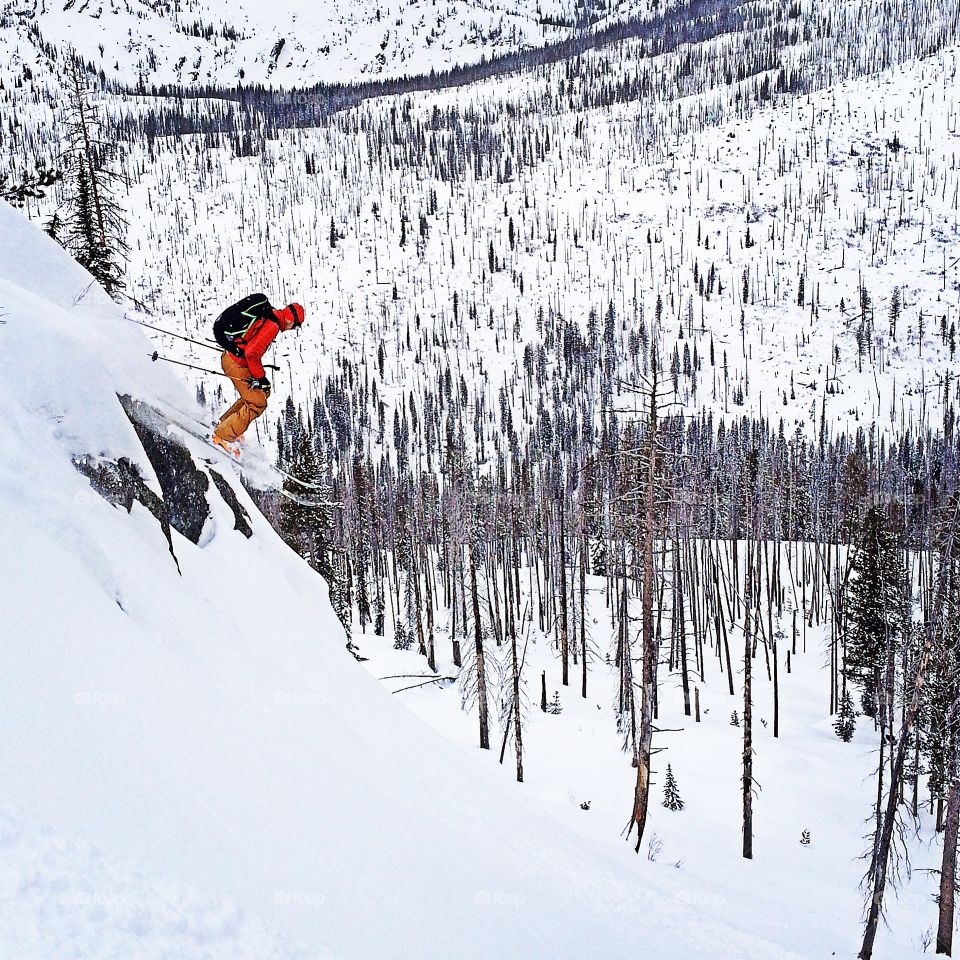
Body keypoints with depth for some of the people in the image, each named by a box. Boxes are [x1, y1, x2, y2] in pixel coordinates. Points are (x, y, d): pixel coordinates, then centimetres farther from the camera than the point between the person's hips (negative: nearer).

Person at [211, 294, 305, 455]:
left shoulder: (267, 314, 7)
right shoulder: (272, 326, -22)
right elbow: (252, 352, -27)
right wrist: (260, 377, -17)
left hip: (229, 356, 10)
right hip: (236, 363, -10)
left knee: (263, 392, 20)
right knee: (257, 403, -5)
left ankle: (223, 424, 25)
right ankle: (224, 436, 0)